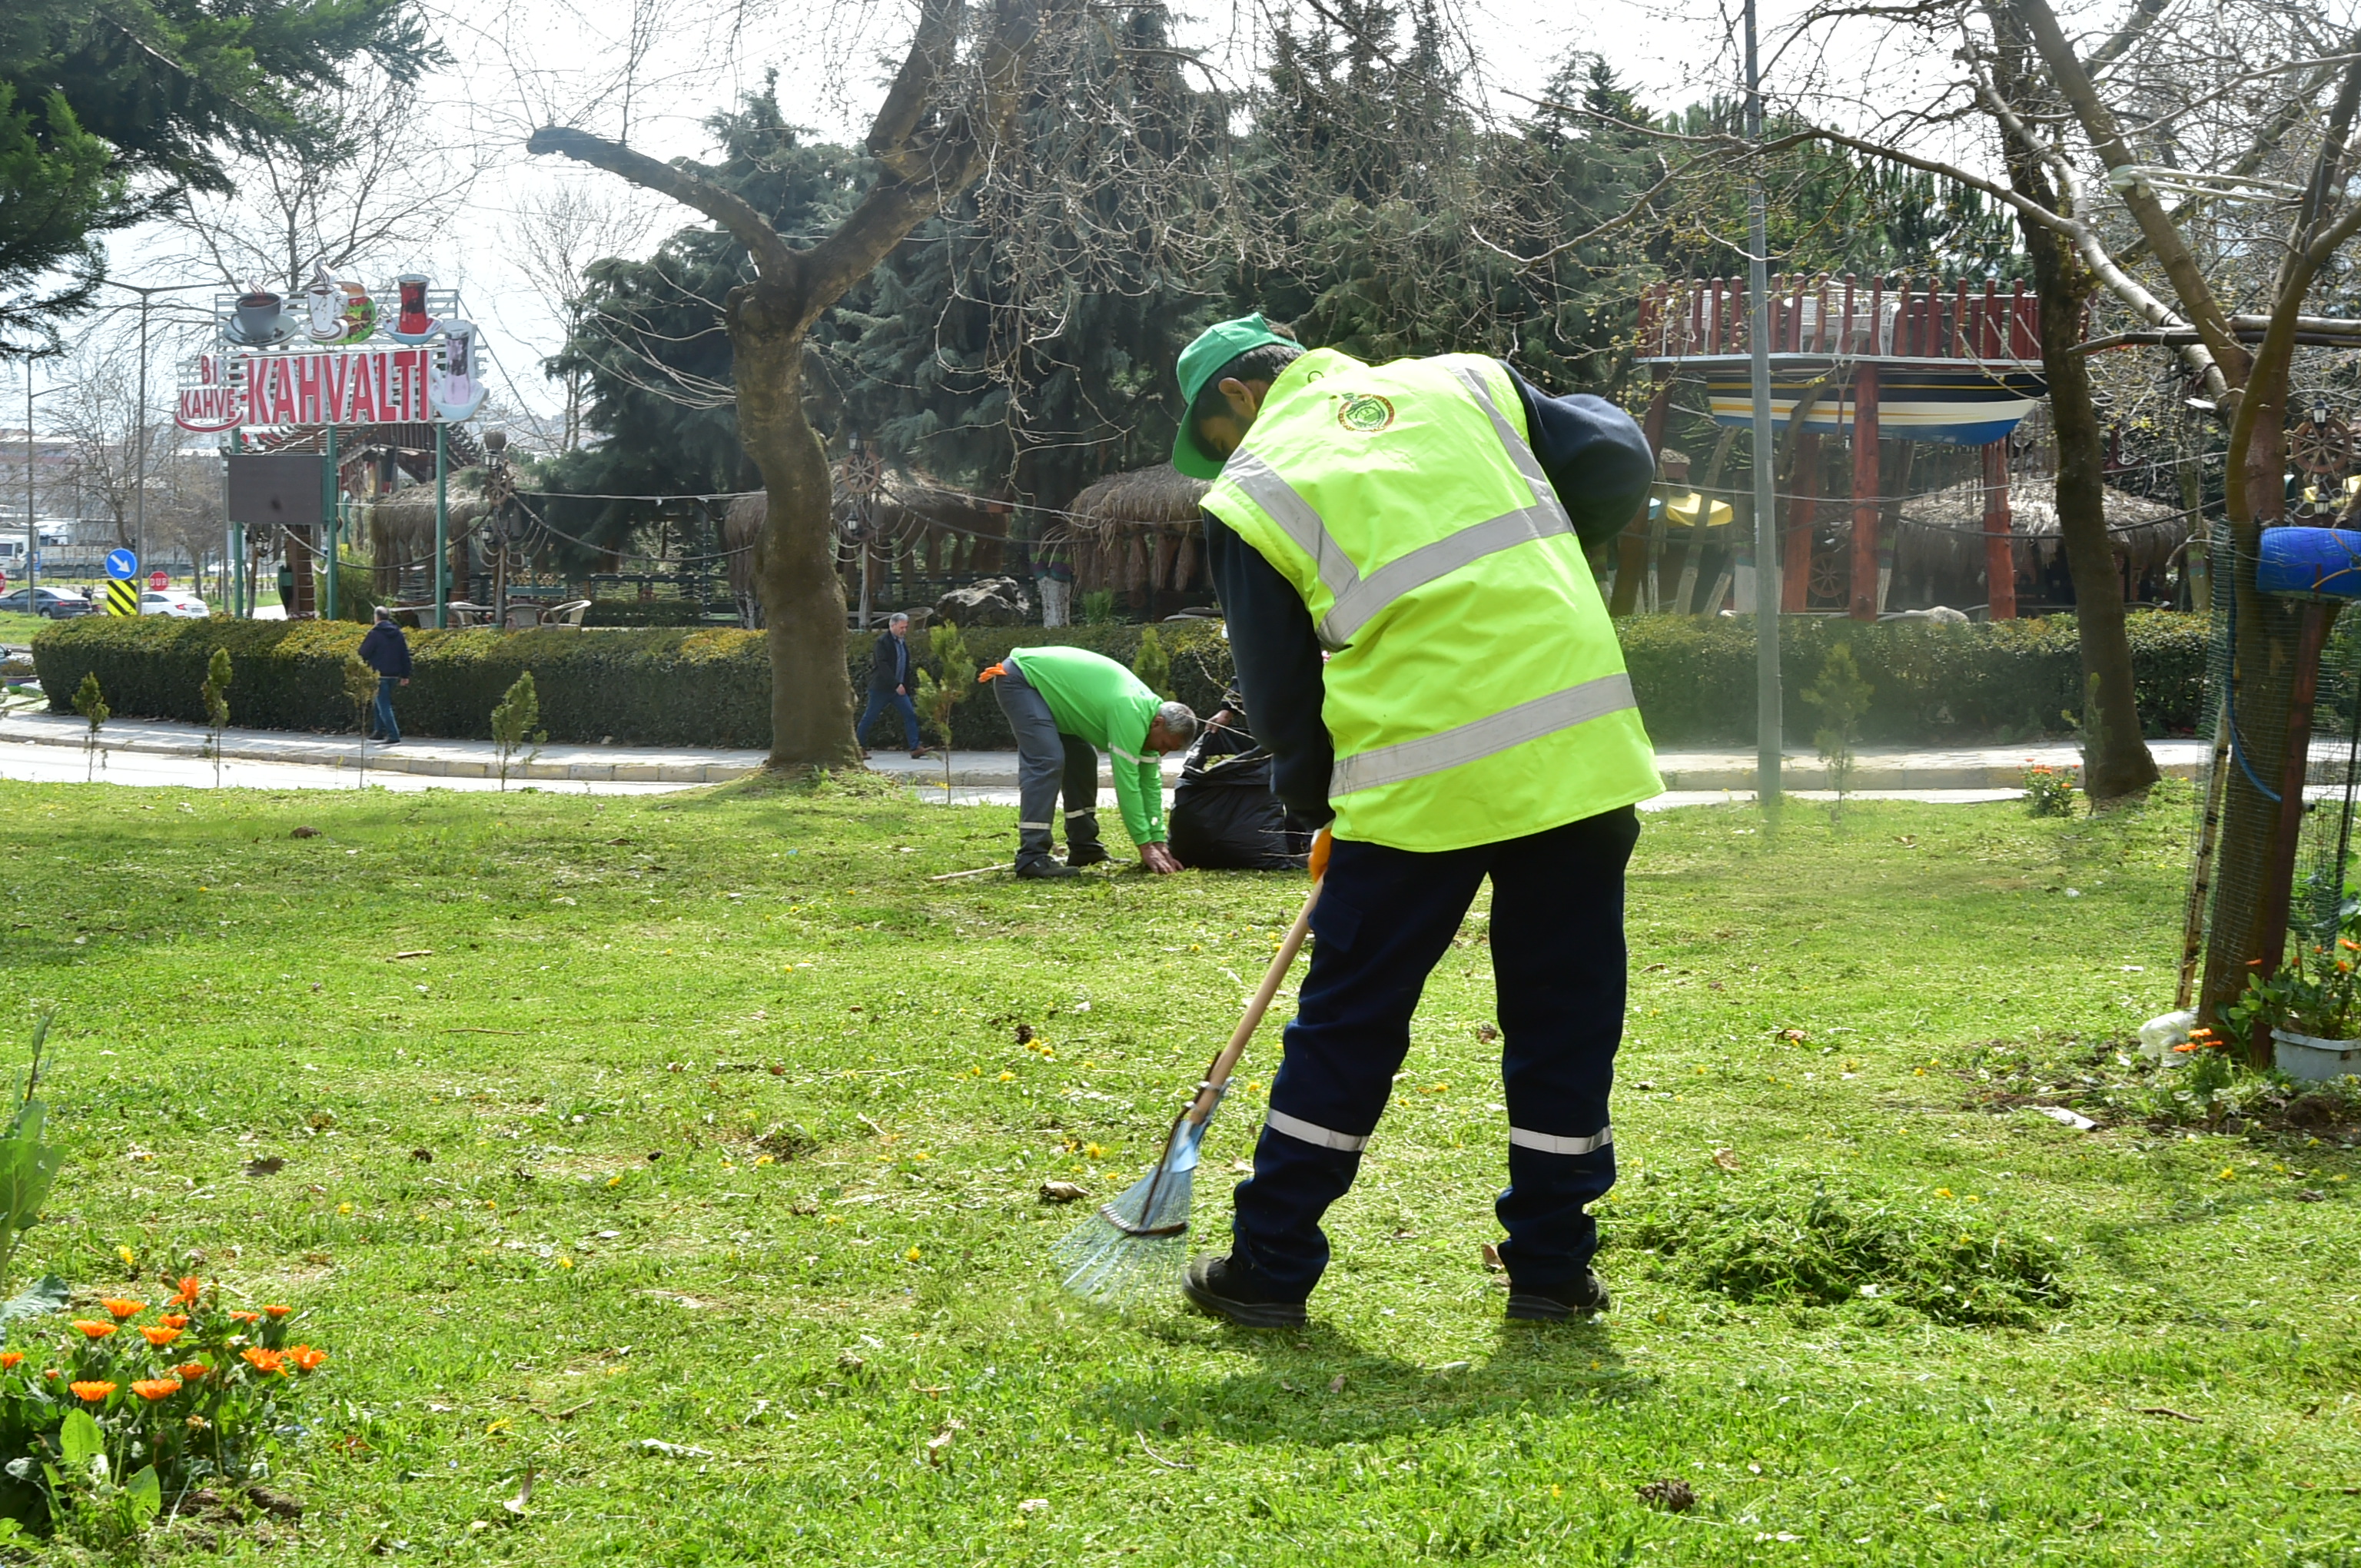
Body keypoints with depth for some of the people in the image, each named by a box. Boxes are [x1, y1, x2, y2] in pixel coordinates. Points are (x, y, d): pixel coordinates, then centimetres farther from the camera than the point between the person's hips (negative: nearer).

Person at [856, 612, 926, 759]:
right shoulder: (882, 642, -12)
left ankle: (915, 748, -7)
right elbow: (882, 665, -20)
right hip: (881, 687, -7)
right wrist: (896, 685, -25)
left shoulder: (902, 642, 13)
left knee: (910, 714, -5)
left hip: (899, 688, 7)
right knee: (869, 717, 1)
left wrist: (906, 687, 13)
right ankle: (859, 746, 12)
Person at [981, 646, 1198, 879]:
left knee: (1081, 758, 10)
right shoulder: (1130, 713, -27)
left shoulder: (1148, 711, 2)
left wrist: (1158, 842, 3)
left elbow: (1150, 782, 7)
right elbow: (1126, 782, -27)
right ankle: (1031, 858, -25)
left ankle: (1083, 848, 15)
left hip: (1046, 682, 10)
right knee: (1047, 761, -22)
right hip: (1019, 679, -10)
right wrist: (1146, 846, -22)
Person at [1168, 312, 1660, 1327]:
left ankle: (1268, 1270, 16)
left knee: (1350, 1023, 8)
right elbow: (1617, 463, 11)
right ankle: (1551, 1270, 18)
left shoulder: (1254, 489, 5)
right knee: (1566, 1015, 12)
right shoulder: (1462, 384, 15)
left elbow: (1280, 693, 6)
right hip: (1583, 745, 3)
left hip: (1423, 775, -3)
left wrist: (1319, 801, 23)